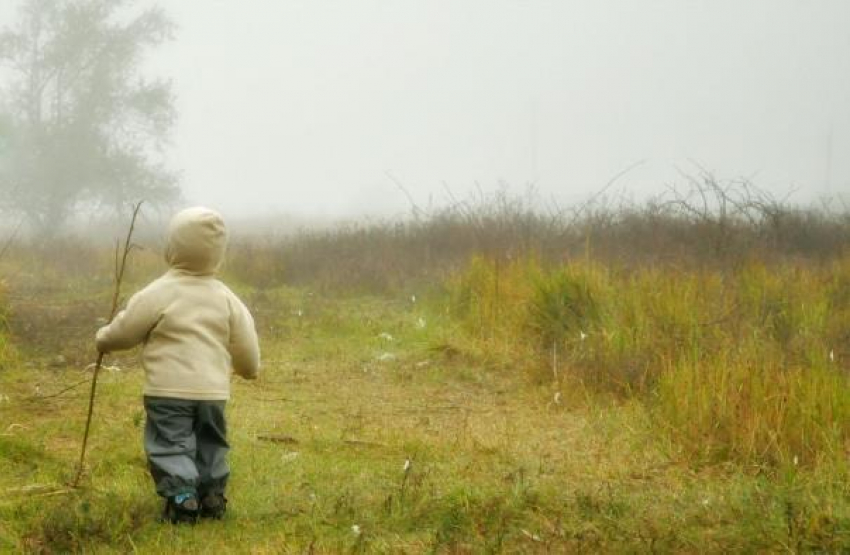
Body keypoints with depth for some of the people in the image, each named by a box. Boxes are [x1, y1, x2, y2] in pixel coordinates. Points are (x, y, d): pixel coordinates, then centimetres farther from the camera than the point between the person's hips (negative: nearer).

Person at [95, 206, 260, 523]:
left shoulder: (160, 293, -10)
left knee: (169, 445, 0)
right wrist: (249, 368, 32)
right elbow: (244, 342, 11)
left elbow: (126, 330, -2)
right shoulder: (226, 298, 5)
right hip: (213, 390, 5)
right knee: (210, 444, 18)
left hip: (169, 390, -5)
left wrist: (104, 340, 19)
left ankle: (181, 499, -11)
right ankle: (212, 496, 18)